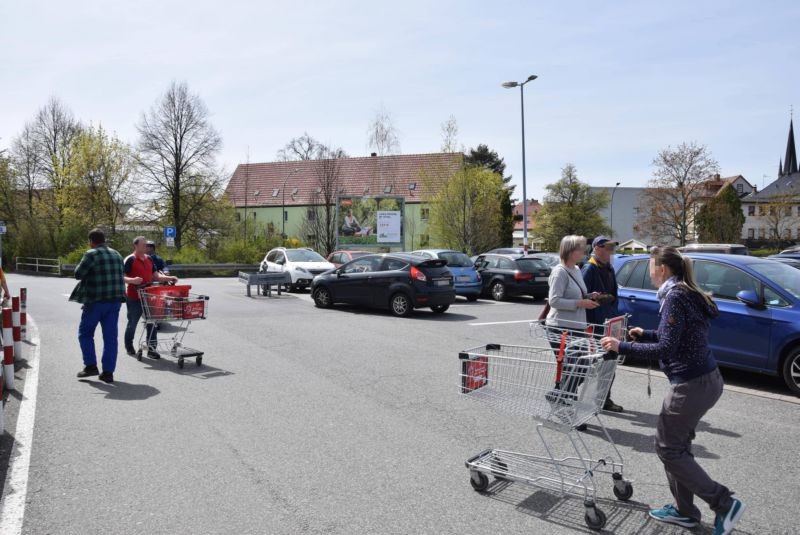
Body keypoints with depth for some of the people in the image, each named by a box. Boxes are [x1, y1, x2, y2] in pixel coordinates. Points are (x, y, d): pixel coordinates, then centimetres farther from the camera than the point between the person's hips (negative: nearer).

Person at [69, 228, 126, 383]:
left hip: (96, 300, -5)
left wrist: (82, 264, 10)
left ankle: (91, 365, 10)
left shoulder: (91, 254, -8)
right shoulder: (116, 254, 13)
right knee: (110, 336, 7)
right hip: (115, 299, 6)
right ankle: (108, 371, 8)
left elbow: (78, 274, -7)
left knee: (85, 333, 13)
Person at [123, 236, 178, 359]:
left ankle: (152, 349, 7)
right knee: (132, 323, 9)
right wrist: (132, 280, -31)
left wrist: (169, 278, 2)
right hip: (134, 297, -5)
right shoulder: (130, 259, -7)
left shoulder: (149, 259, 12)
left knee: (151, 323, 2)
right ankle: (129, 346, 28)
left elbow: (156, 276, 16)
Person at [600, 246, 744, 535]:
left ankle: (724, 503, 9)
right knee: (678, 445, 18)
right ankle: (684, 510, 28)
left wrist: (622, 347, -18)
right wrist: (645, 335, 18)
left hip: (691, 385, -10)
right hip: (708, 380, 10)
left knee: (667, 448, 5)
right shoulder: (688, 294, 12)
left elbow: (665, 349, -22)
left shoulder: (675, 297, -17)